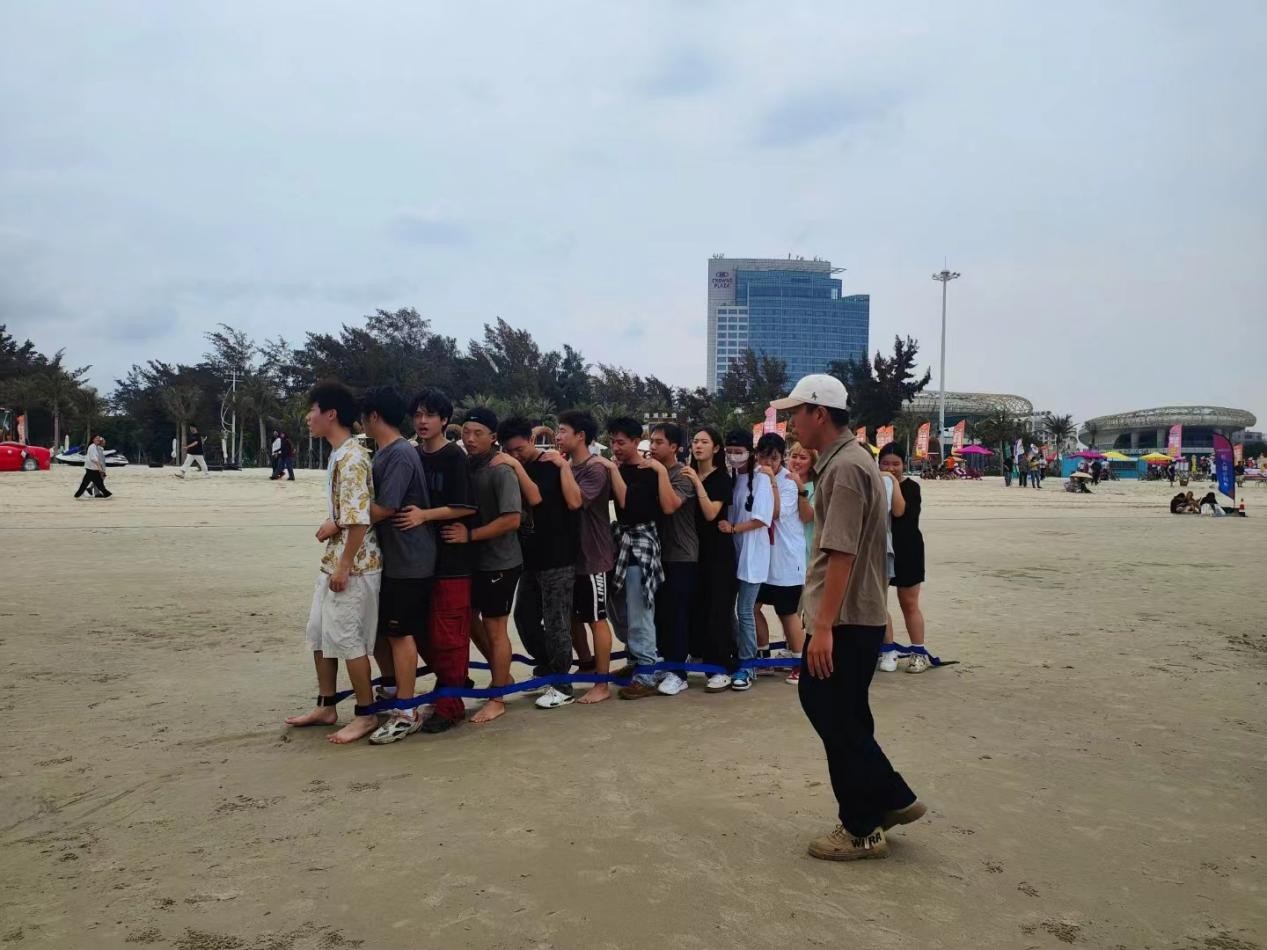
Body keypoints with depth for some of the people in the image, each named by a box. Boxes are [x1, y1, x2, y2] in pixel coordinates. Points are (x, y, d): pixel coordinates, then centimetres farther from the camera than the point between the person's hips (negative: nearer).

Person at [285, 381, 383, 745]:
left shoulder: (352, 458, -19)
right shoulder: (338, 454, 13)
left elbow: (360, 519, -24)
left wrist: (344, 566, -21)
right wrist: (332, 524, 7)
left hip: (353, 565, -10)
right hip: (333, 561, 10)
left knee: (347, 639, -2)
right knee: (319, 633, 17)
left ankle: (366, 715, 11)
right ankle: (326, 707, 29)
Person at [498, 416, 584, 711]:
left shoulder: (553, 465, -8)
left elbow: (574, 502, -21)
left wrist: (563, 464, -20)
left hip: (558, 559, -7)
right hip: (530, 558, 7)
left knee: (556, 622, -2)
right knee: (525, 617, 14)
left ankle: (562, 686, 9)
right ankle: (547, 667, 34)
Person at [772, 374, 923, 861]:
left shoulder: (846, 468, -20)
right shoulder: (837, 462, 13)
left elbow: (842, 553, -25)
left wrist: (823, 626, -25)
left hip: (847, 620, -10)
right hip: (843, 616, 10)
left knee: (841, 721, 3)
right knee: (819, 702, 18)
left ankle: (863, 829, 19)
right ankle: (892, 797, 26)